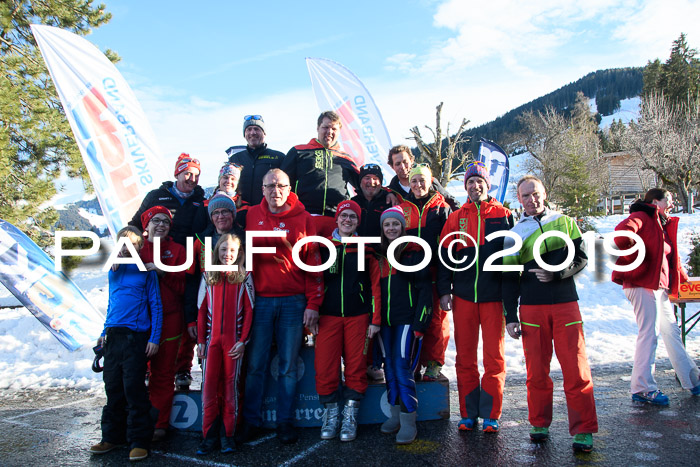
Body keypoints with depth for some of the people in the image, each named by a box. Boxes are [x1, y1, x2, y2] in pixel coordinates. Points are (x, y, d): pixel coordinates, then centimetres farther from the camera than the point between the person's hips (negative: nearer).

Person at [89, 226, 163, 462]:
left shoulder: (146, 270, 0)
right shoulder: (113, 271, 15)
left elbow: (156, 306, -2)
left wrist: (154, 338, -8)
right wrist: (104, 333, 18)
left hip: (135, 336, -5)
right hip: (112, 336, 5)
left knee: (134, 389, -4)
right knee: (113, 387, 10)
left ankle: (139, 441, 6)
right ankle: (113, 436, 24)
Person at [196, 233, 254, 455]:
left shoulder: (245, 277, 1)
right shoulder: (208, 277, 8)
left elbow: (249, 311, -1)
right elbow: (202, 310, 8)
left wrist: (243, 340, -8)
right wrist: (201, 340, 3)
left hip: (234, 340, -2)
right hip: (212, 338, 2)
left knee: (231, 385, 4)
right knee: (209, 385, 2)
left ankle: (227, 434, 13)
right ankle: (209, 435, 11)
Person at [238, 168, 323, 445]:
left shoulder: (303, 218, 2)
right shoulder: (251, 215, 6)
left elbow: (314, 262, 1)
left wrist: (313, 304, -4)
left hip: (293, 302, -1)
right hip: (260, 300, 1)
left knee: (288, 366, 6)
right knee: (256, 365, 5)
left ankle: (285, 423, 19)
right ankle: (251, 422, 20)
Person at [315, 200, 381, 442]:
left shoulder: (366, 248, 7)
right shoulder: (324, 247, 8)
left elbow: (374, 284, 6)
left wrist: (374, 318, 0)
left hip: (358, 316, 0)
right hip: (328, 316, 1)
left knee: (356, 367, 2)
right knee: (325, 367, -3)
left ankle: (350, 417, 17)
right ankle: (331, 414, 15)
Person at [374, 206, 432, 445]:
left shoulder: (414, 252, -3)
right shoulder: (379, 255, 13)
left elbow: (424, 289, -7)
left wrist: (419, 323, -13)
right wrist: (375, 320, 9)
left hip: (407, 320, -5)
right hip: (385, 322, 5)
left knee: (402, 370, -9)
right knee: (389, 369, 9)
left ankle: (409, 423, 2)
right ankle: (395, 415, 22)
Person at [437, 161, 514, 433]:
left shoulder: (502, 215, 6)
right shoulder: (455, 219, 9)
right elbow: (445, 256, 8)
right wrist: (444, 291, 0)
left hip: (493, 295, -1)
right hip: (463, 296, 2)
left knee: (494, 356, 2)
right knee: (465, 357, 6)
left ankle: (490, 414, 14)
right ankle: (468, 413, 17)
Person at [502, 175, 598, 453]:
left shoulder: (564, 222, 10)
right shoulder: (514, 234, 8)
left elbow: (581, 257, 6)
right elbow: (509, 278, 7)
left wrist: (556, 273, -12)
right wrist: (510, 317, 2)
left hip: (565, 305, 0)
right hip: (531, 308, 0)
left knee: (576, 369, -2)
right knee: (537, 370, 5)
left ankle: (583, 430, 10)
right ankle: (539, 424, 21)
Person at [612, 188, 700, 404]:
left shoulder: (664, 225, 25)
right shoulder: (642, 217, -5)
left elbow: (672, 257, 32)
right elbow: (622, 232, -26)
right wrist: (636, 259, -20)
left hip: (659, 286, 10)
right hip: (643, 284, -10)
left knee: (671, 331, 15)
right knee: (649, 332, -11)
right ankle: (642, 388, -7)